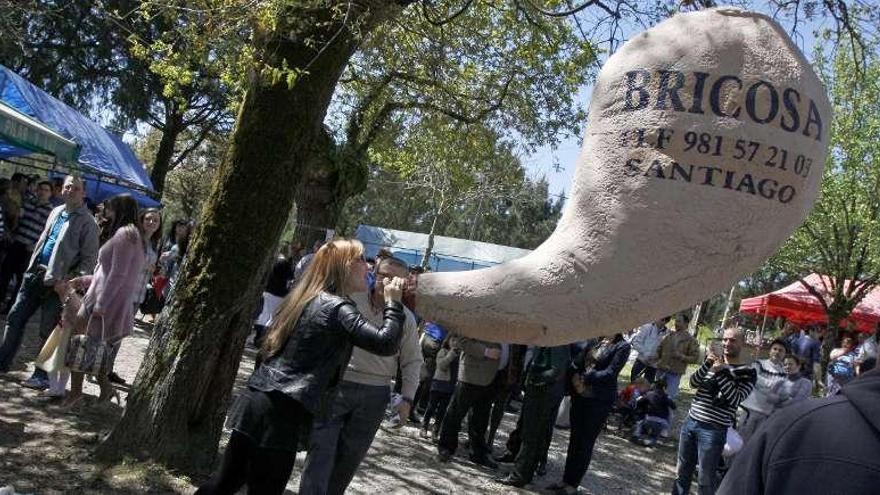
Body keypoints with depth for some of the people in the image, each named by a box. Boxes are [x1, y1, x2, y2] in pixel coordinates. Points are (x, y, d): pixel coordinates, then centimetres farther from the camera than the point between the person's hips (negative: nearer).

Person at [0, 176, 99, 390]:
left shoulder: (87, 222, -9)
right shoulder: (56, 212, 13)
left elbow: (89, 258, -12)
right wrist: (32, 265, 16)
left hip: (57, 282, -7)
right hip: (36, 273, 7)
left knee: (47, 330, -1)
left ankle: (41, 376, 9)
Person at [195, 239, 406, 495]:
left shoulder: (306, 298, 14)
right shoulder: (338, 307, -11)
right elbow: (386, 343, -20)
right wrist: (392, 303, -6)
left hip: (257, 399, 9)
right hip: (282, 411, -9)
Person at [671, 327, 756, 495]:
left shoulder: (748, 373, -3)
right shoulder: (714, 362, 12)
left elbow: (735, 399, -15)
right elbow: (693, 383, 0)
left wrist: (720, 373, -20)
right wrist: (707, 364, -15)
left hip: (714, 430, -5)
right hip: (690, 422, 5)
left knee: (705, 480, 1)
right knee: (682, 473, 13)